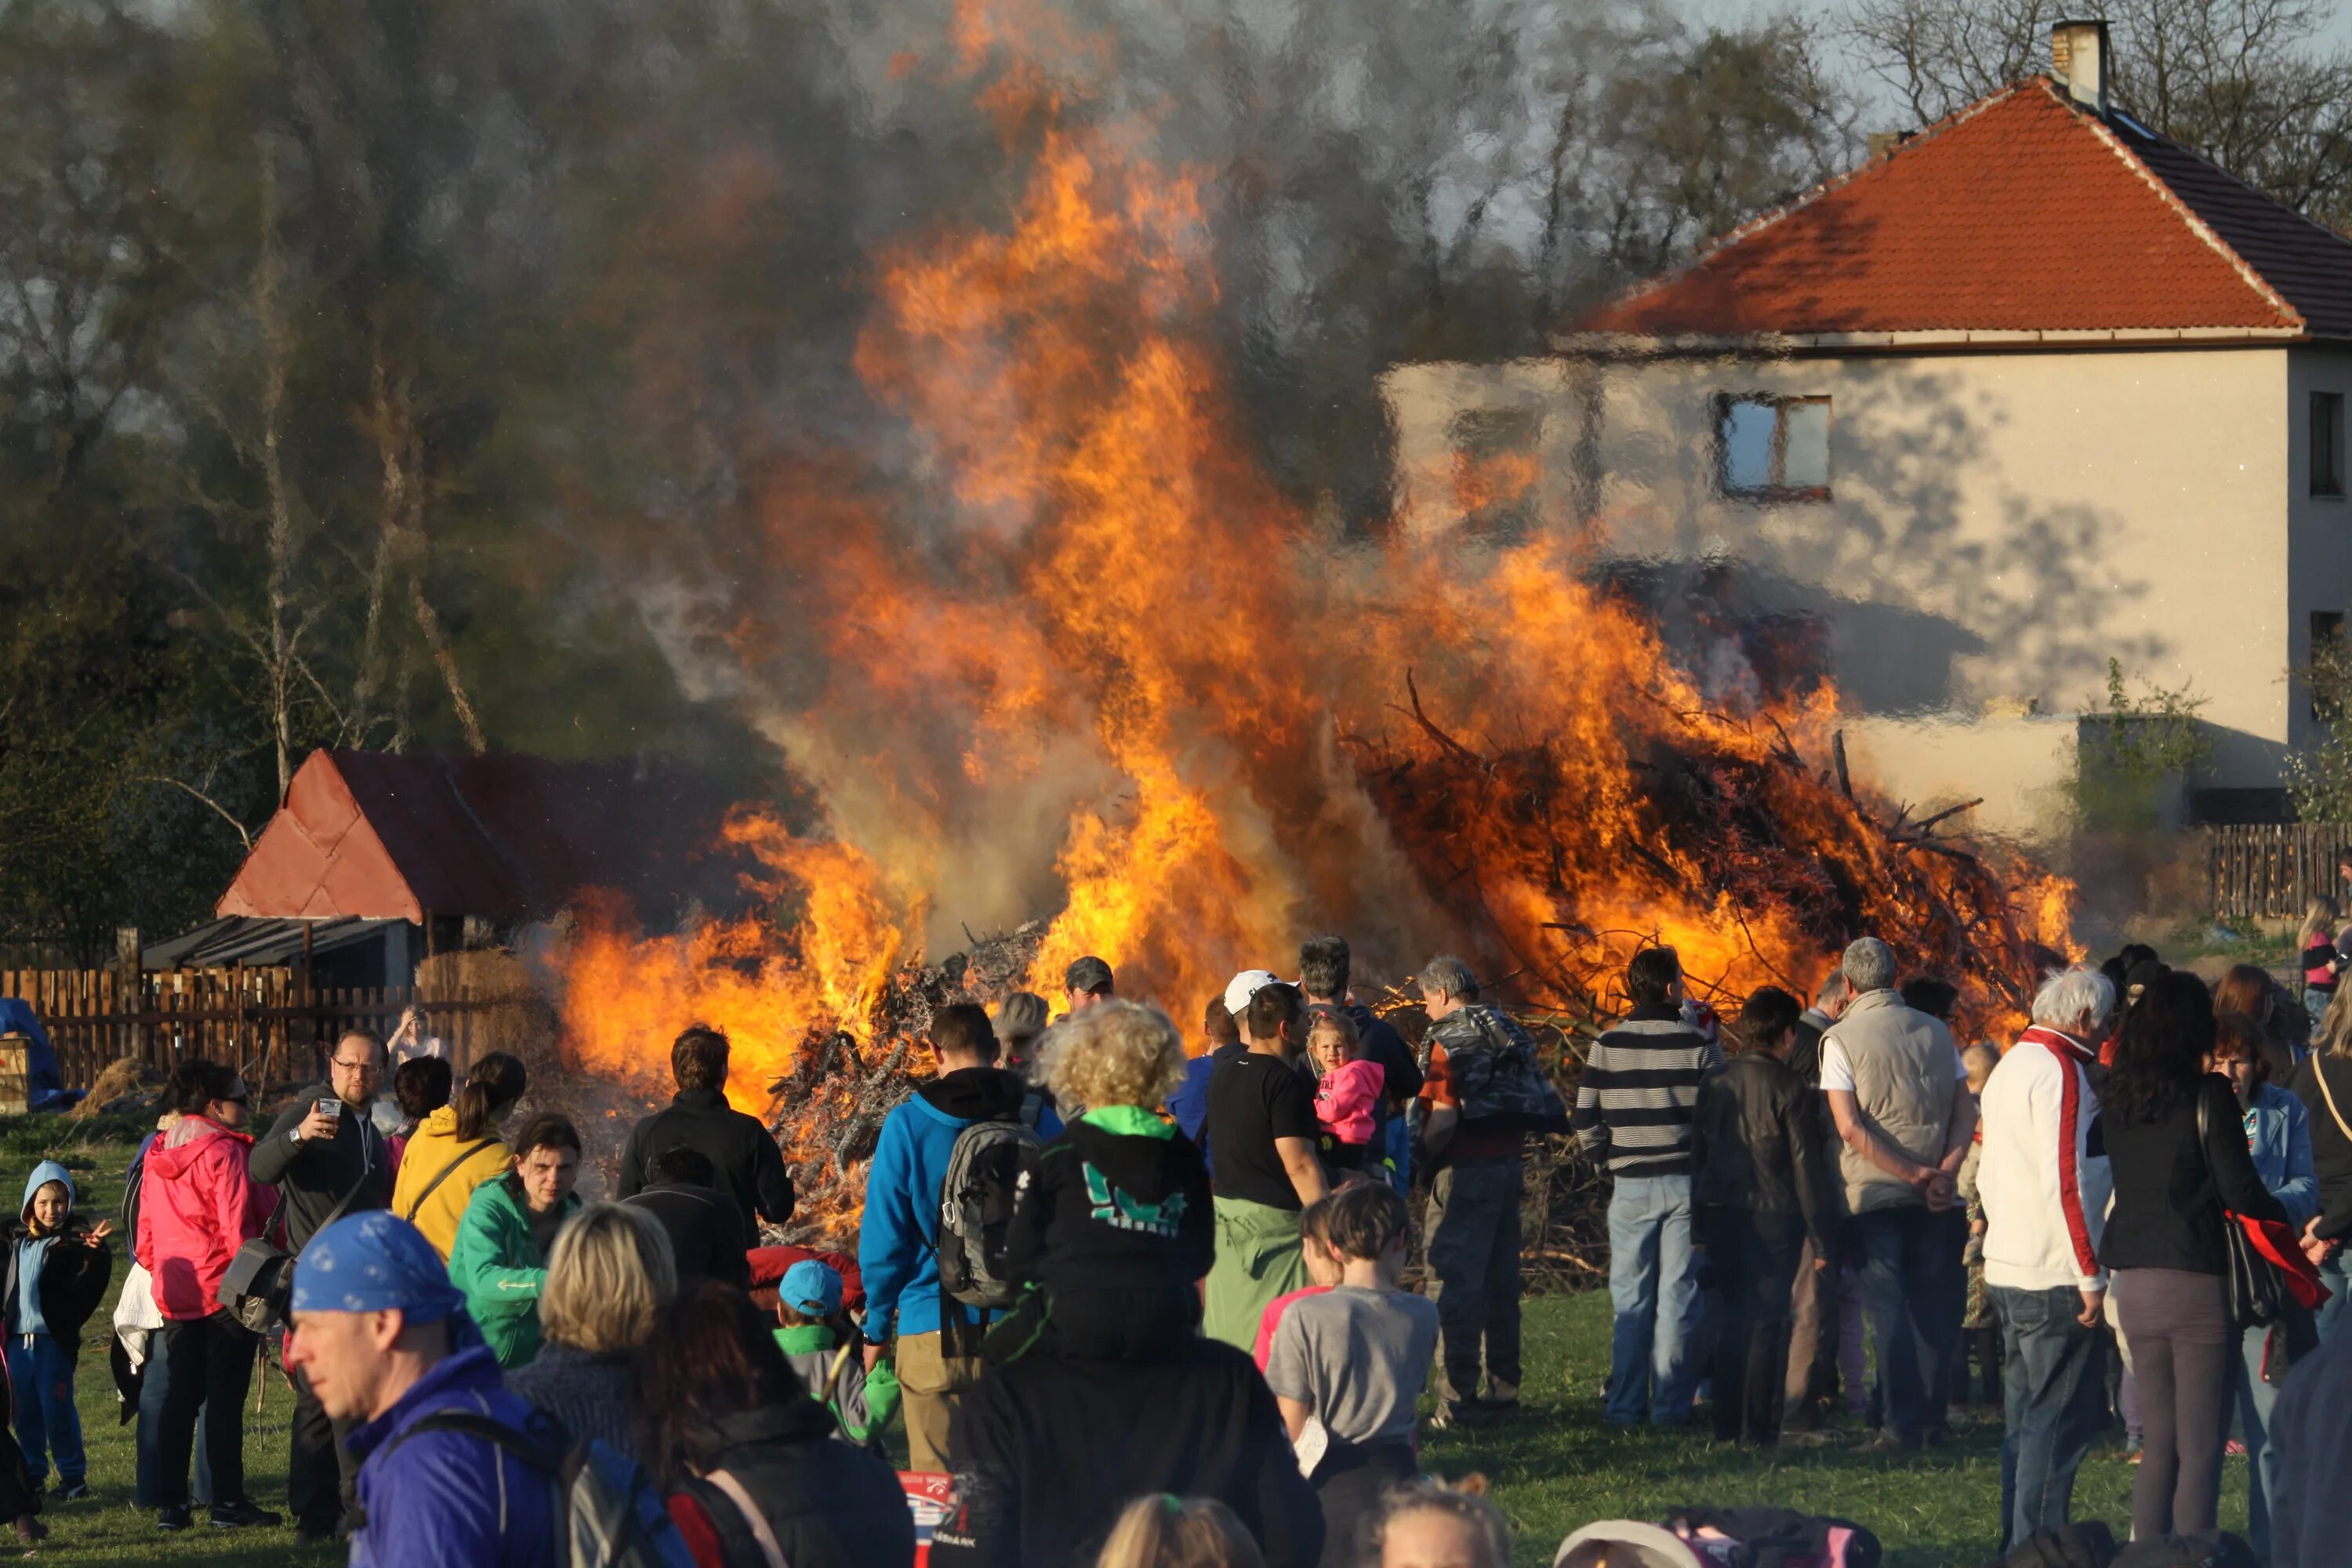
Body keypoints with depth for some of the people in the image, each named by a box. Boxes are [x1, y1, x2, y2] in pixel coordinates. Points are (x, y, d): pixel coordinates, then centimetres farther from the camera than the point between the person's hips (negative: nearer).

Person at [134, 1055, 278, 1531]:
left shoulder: (157, 1158, 9)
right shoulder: (223, 1152, -12)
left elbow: (144, 1240, 12)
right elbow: (238, 1229, -16)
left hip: (176, 1295, 7)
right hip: (225, 1291, -7)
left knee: (177, 1397, 9)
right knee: (226, 1398, -3)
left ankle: (169, 1503, 9)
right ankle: (228, 1501, -1)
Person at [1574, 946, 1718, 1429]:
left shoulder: (1607, 1046, 0)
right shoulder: (1698, 1045, -6)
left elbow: (1586, 1122, 0)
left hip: (1631, 1186, 2)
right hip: (1687, 1184, -2)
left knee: (1630, 1300, 8)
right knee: (1678, 1299, 3)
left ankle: (1626, 1406, 8)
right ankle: (1671, 1405, 2)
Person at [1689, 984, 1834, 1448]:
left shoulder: (1714, 1083, 6)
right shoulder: (1788, 1090, -10)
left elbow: (1697, 1153, 11)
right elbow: (1807, 1167, -10)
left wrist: (1702, 1219, 17)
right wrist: (1821, 1236, -5)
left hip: (1720, 1214, 5)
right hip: (1773, 1218, -5)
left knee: (1734, 1317, 15)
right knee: (1768, 1322, 0)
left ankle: (1727, 1425, 15)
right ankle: (1757, 1428, -1)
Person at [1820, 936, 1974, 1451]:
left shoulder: (1842, 1038, -5)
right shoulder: (1936, 1033, 8)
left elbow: (1850, 1127, -13)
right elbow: (1966, 1114, 2)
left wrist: (1913, 1174, -12)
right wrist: (1944, 1171, -8)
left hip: (1874, 1194, -4)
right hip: (1934, 1198, 4)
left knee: (1888, 1310, -2)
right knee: (1929, 1302, 12)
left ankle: (1904, 1423, -7)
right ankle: (1931, 1416, 16)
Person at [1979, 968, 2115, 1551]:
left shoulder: (2012, 1065, 17)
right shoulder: (2061, 1071, -14)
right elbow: (2065, 1181, -20)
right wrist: (2091, 1275, -18)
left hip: (2007, 1272, 10)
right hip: (2055, 1277, -10)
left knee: (2027, 1417, 15)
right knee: (2062, 1423, -7)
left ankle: (2019, 1544, 19)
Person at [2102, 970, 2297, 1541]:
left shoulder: (2113, 1097, 5)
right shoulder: (2206, 1096, -11)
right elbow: (2239, 1191, -12)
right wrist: (2281, 1216, 5)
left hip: (2133, 1284, 6)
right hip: (2195, 1280, -6)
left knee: (2159, 1445, 15)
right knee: (2200, 1451, -3)